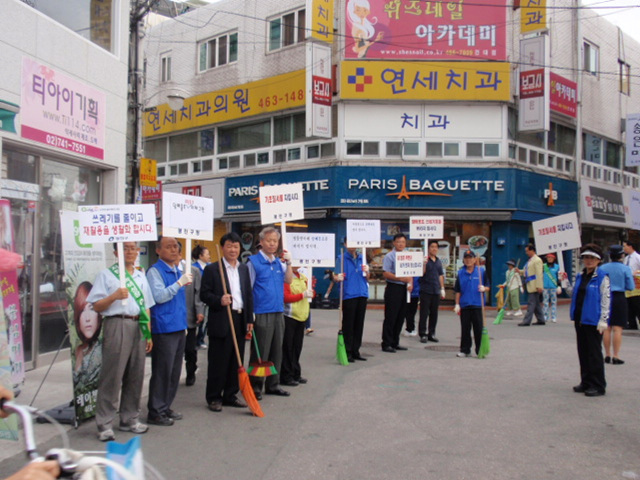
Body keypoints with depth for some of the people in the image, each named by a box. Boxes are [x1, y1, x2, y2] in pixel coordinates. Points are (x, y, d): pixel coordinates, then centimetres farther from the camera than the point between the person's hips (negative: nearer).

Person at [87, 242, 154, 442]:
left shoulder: (141, 276, 17)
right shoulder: (107, 274, 1)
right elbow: (97, 306, -3)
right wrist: (114, 296, -20)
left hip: (138, 326, 5)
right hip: (117, 325, -5)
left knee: (135, 375, 8)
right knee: (112, 375, -5)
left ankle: (130, 418, 20)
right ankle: (105, 423, 3)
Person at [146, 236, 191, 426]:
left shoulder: (177, 271, 16)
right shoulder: (155, 271, -9)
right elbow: (159, 296, -20)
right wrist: (179, 283, -20)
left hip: (179, 327, 8)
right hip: (164, 329, -8)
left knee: (175, 371, 13)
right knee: (162, 371, -3)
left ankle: (166, 407, 24)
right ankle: (156, 412, 7)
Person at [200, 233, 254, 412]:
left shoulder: (244, 269, 14)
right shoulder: (212, 269, -3)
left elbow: (249, 295, 15)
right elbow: (204, 294, -5)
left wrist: (249, 319, 11)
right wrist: (219, 300, -24)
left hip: (240, 320, 5)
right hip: (220, 321, -5)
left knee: (236, 361, 10)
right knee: (218, 361, 1)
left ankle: (230, 395, 22)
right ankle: (214, 398, 12)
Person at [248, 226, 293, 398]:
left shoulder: (278, 262, 14)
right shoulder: (254, 262, -6)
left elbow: (288, 280, 11)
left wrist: (288, 263, -2)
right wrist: (250, 313, -14)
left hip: (278, 313, 7)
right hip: (262, 313, -7)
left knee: (276, 351, 12)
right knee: (260, 352, -1)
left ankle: (272, 385, 22)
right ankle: (255, 386, 9)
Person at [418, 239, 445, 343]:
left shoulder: (438, 261, 14)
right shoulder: (424, 260, -5)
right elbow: (421, 273, -14)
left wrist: (442, 289, 17)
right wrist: (424, 263, -29)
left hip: (436, 291, 6)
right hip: (426, 291, -6)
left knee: (434, 314, 9)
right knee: (424, 313, -3)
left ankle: (431, 334, 17)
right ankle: (423, 334, 3)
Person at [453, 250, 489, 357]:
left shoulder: (481, 271, 1)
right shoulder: (460, 273, 6)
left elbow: (487, 286, 6)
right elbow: (458, 290, 8)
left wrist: (484, 288, -17)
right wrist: (457, 304, 5)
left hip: (477, 305, -2)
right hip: (464, 305, 2)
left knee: (478, 328, 3)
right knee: (465, 328, 7)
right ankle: (465, 350, 16)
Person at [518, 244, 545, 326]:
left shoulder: (537, 260, -13)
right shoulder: (530, 260, 17)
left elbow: (539, 274, -17)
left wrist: (539, 286, -21)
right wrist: (520, 271, 9)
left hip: (534, 286, -10)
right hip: (530, 285, 10)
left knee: (531, 303, -8)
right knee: (536, 303, 14)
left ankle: (526, 321, -9)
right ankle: (541, 320, 21)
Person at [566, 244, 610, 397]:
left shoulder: (602, 277, -9)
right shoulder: (580, 276, 11)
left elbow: (605, 300, -12)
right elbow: (574, 294, 18)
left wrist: (603, 320, -16)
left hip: (593, 321, -7)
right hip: (580, 318, 7)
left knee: (594, 353, 0)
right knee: (583, 351, 13)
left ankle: (598, 385, 9)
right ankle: (586, 382, 23)